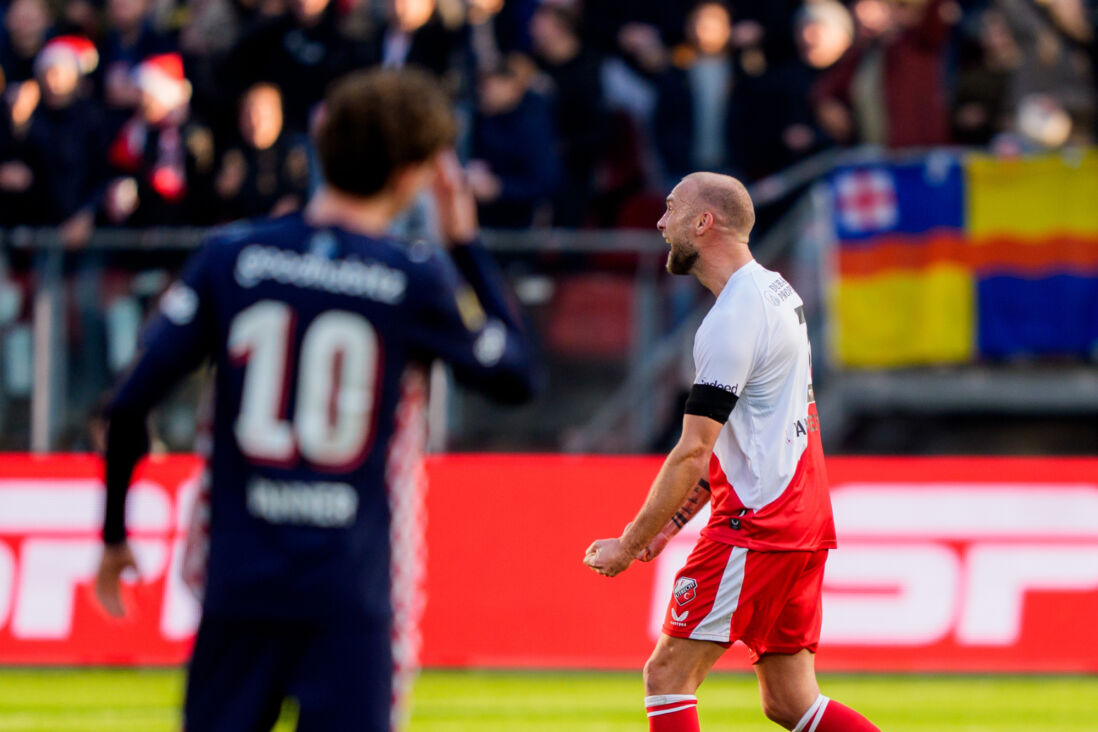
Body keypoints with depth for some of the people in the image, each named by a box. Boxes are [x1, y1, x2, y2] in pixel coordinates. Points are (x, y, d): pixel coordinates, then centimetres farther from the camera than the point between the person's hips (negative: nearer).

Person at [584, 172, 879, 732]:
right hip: (803, 515, 10)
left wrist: (631, 542, -12)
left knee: (667, 674, -6)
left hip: (756, 524, -10)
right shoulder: (776, 292, 16)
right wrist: (671, 519, 22)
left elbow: (692, 453, -18)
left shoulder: (733, 319, -15)